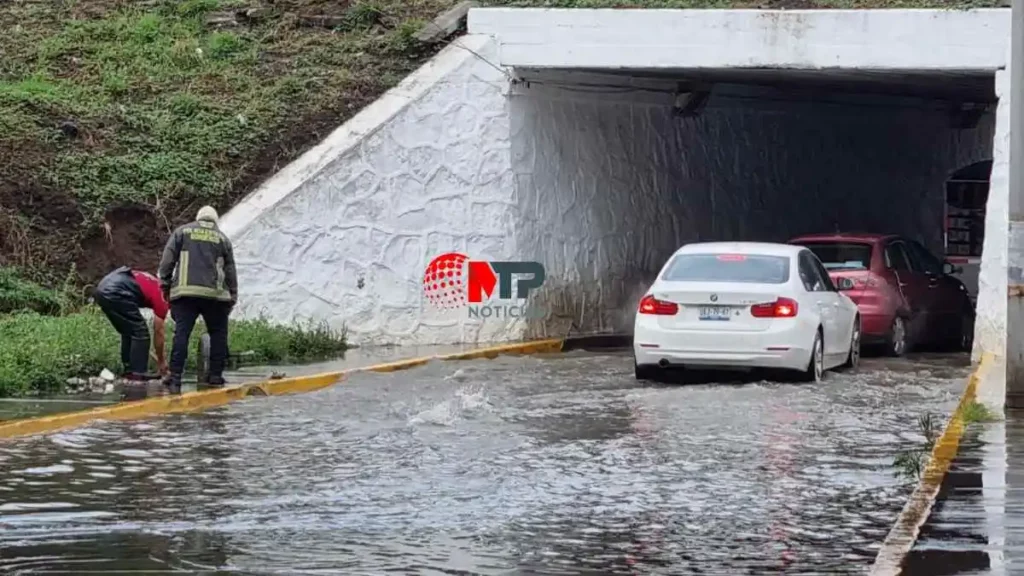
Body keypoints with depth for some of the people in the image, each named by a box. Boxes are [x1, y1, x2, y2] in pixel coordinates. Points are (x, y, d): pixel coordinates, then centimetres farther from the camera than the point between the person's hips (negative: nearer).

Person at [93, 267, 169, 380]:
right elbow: (158, 332, 12)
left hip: (102, 287, 9)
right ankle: (138, 372, -1)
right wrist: (161, 361, 22)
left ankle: (128, 370, 21)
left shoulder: (151, 284, 29)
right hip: (115, 292, -9)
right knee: (140, 332, 0)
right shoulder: (161, 297, 7)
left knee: (128, 332, 20)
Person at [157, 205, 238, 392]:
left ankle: (175, 377, -11)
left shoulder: (182, 232, 13)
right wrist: (232, 297, 19)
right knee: (218, 334, 11)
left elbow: (167, 259, 5)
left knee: (181, 333, -4)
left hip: (185, 292, 0)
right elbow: (230, 271, 15)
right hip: (214, 293, 0)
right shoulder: (222, 239, 16)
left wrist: (165, 284, 10)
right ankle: (216, 375, 9)